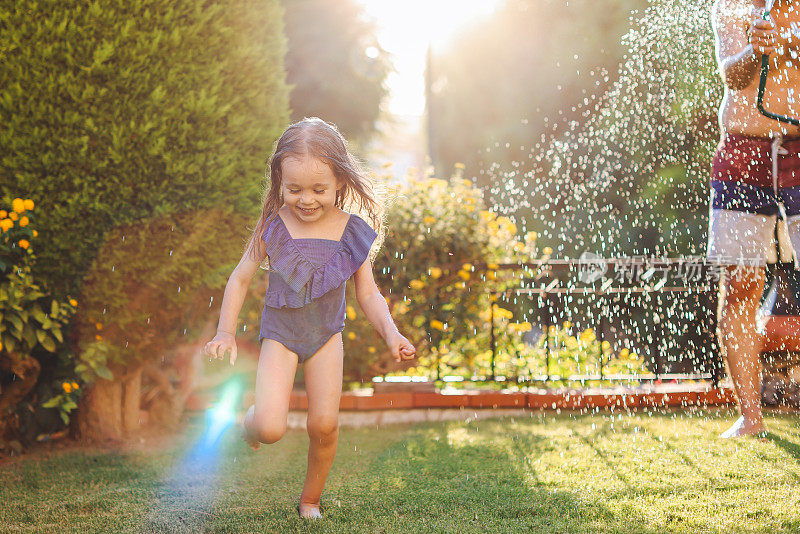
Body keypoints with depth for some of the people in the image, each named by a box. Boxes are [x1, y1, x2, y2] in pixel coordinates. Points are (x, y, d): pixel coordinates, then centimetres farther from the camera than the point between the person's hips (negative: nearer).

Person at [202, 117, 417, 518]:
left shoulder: (352, 232, -11)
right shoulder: (273, 226, -14)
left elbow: (368, 294, -2)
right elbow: (241, 278, -1)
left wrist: (391, 334, -18)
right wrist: (225, 333, -6)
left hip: (326, 335, 2)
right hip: (280, 334, -1)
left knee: (324, 424, -4)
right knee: (270, 429, -17)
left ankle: (311, 499, 23)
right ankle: (248, 424, 22)